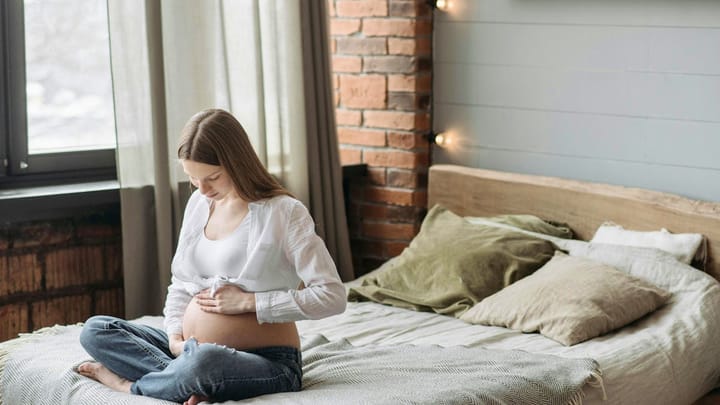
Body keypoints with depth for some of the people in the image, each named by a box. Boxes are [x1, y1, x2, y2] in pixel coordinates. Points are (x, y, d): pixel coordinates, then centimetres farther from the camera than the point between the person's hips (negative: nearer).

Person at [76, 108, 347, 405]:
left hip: (268, 361, -7)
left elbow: (333, 296, -17)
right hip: (193, 349, 7)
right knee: (95, 330, -3)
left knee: (204, 361, -40)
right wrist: (175, 334, -3)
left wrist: (247, 302, -17)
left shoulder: (284, 213, -11)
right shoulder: (199, 203, 9)